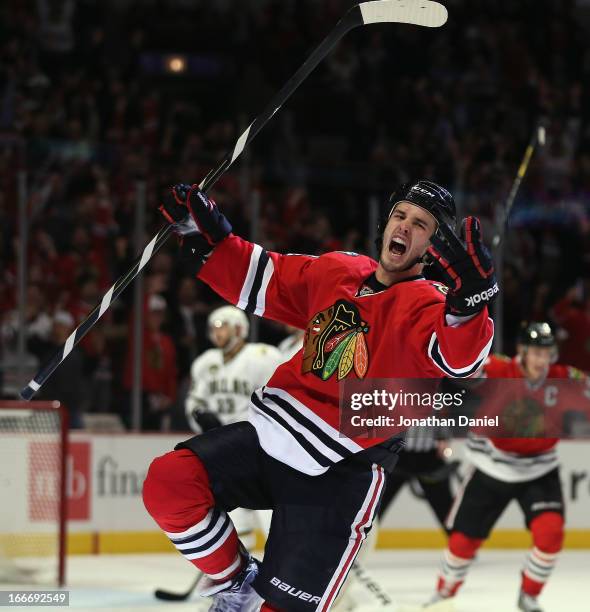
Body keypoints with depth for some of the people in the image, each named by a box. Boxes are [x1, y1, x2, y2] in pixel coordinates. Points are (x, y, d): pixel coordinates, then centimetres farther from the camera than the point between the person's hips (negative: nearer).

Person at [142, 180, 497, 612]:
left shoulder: (427, 305, -9)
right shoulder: (335, 272, 10)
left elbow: (459, 357, -30)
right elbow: (260, 281, 22)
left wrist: (470, 299, -49)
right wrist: (207, 236, 11)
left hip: (339, 475, -5)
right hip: (272, 432, 6)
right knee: (169, 481, -14)